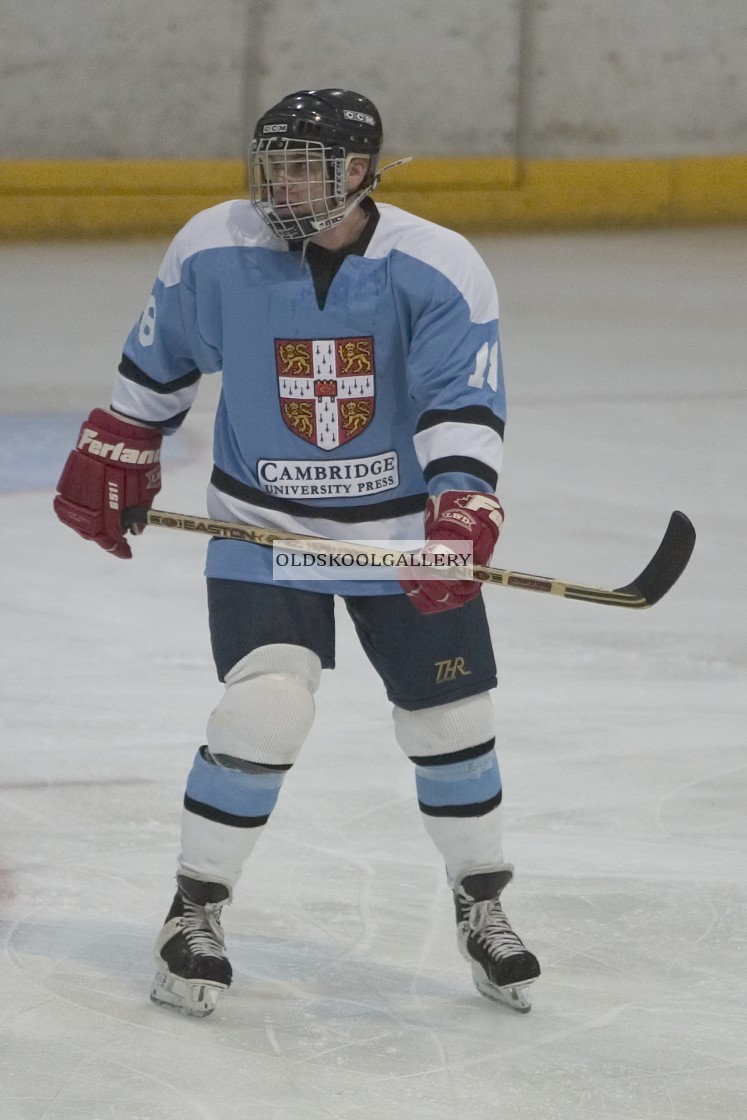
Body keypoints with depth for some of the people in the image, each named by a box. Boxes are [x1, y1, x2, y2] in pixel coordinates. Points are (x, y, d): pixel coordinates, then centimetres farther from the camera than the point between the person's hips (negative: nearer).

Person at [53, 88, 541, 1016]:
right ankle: (194, 912, -3)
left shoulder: (439, 271, -18)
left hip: (405, 525, 1)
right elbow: (157, 362, 6)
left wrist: (460, 518, -36)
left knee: (450, 720, 5)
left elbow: (465, 407, -22)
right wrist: (111, 461, 12)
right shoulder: (213, 253, -12)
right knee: (266, 708, -18)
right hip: (263, 524, -1)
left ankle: (482, 906, 29)